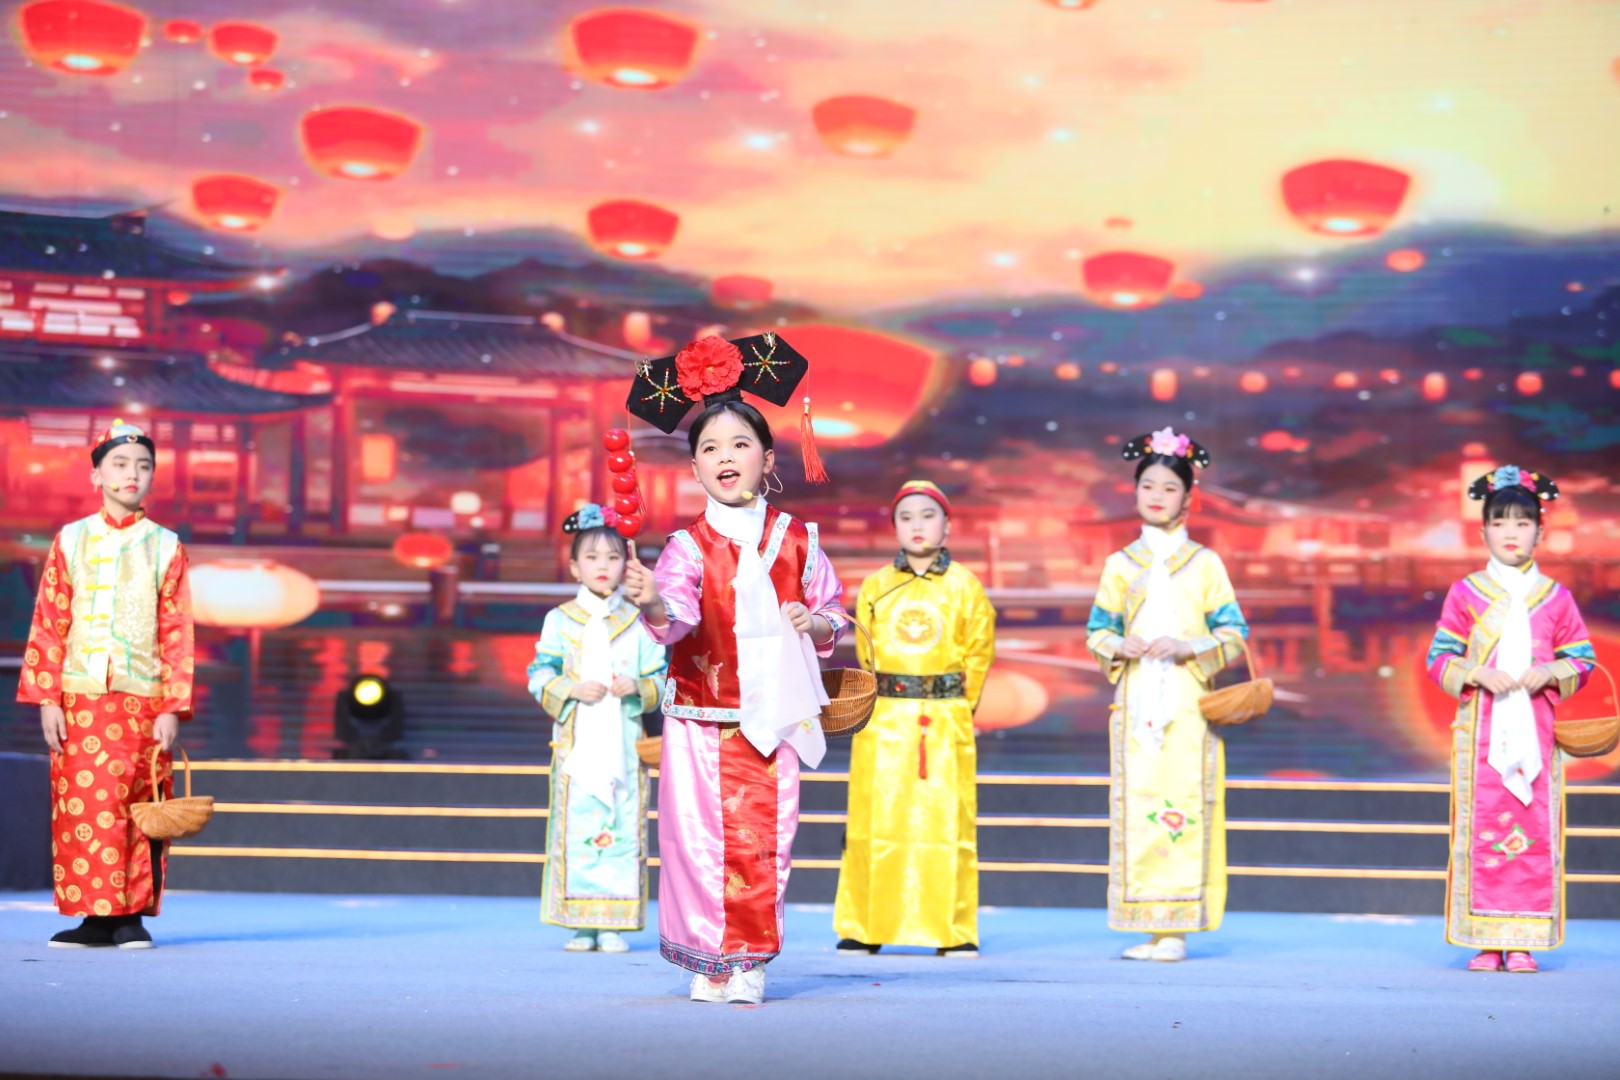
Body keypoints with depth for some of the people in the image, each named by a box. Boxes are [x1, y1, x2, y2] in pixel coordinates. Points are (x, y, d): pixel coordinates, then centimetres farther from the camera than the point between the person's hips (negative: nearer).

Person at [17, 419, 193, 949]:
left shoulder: (166, 547, 6)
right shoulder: (69, 542, 8)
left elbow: (177, 633, 3)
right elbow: (48, 625, 5)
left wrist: (173, 708, -5)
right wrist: (46, 699, -3)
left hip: (144, 700, 0)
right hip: (81, 701, 0)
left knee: (141, 808, -1)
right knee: (83, 807, -4)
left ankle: (134, 916, 5)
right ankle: (97, 916, 1)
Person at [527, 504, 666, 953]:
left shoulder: (637, 623, 8)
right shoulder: (560, 621, 6)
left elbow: (661, 679, 7)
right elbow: (539, 677, 3)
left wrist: (638, 687, -13)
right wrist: (573, 689, -13)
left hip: (624, 744, 1)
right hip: (576, 743, -1)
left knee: (623, 829, -3)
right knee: (577, 829, -3)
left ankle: (613, 926, 2)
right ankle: (579, 925, 3)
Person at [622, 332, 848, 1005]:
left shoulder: (796, 540, 4)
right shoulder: (689, 546, -5)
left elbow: (832, 612, 15)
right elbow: (679, 611, -24)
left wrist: (814, 621, -7)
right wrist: (653, 604, -45)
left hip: (773, 719, 2)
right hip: (701, 719, -2)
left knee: (764, 838, -1)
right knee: (703, 838, -2)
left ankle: (750, 962, 11)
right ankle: (709, 960, 14)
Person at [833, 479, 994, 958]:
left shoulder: (965, 587, 3)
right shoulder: (875, 587, 7)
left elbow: (979, 651, 9)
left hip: (947, 722, -1)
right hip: (883, 720, 1)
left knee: (946, 822, -2)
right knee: (875, 822, 2)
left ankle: (953, 931, 5)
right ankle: (863, 928, 9)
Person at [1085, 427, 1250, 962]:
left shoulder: (1204, 563, 5)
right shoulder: (1120, 565, 11)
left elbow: (1235, 634, 2)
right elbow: (1096, 632, 13)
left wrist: (1188, 648, -14)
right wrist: (1119, 646, -8)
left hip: (1187, 706, -2)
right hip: (1136, 705, 2)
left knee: (1183, 807, -8)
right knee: (1136, 807, -2)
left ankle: (1176, 929, -5)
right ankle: (1147, 929, 4)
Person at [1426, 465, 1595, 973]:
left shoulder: (1555, 597, 9)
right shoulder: (1465, 594, 7)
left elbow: (1582, 659, 9)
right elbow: (1439, 658, 4)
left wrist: (1549, 674, -9)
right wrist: (1478, 674, -12)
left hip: (1536, 730, 1)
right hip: (1481, 731, -1)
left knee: (1536, 831, -3)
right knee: (1483, 829, -4)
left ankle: (1523, 941, 3)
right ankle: (1485, 942, 1)